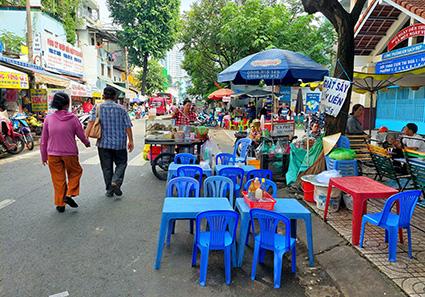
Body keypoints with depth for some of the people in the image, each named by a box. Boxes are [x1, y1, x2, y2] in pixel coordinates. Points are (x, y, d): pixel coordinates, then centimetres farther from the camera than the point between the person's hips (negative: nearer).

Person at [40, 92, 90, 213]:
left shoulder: (48, 119, -2)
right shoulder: (73, 118, -9)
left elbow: (44, 140, 3)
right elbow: (81, 135, -1)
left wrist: (44, 156, 12)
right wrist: (87, 143, 20)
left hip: (53, 154, 2)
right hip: (69, 153, -2)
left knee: (58, 179, 11)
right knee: (75, 172, 21)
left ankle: (60, 204, 19)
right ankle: (69, 195, 6)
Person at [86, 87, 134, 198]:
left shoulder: (97, 108, 1)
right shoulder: (121, 109, 2)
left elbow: (91, 122, -14)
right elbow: (128, 126, -1)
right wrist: (131, 141, 6)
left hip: (103, 143, 1)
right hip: (119, 143, -1)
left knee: (107, 167, 9)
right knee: (121, 163, 14)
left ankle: (109, 190, 15)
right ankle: (116, 181, -9)